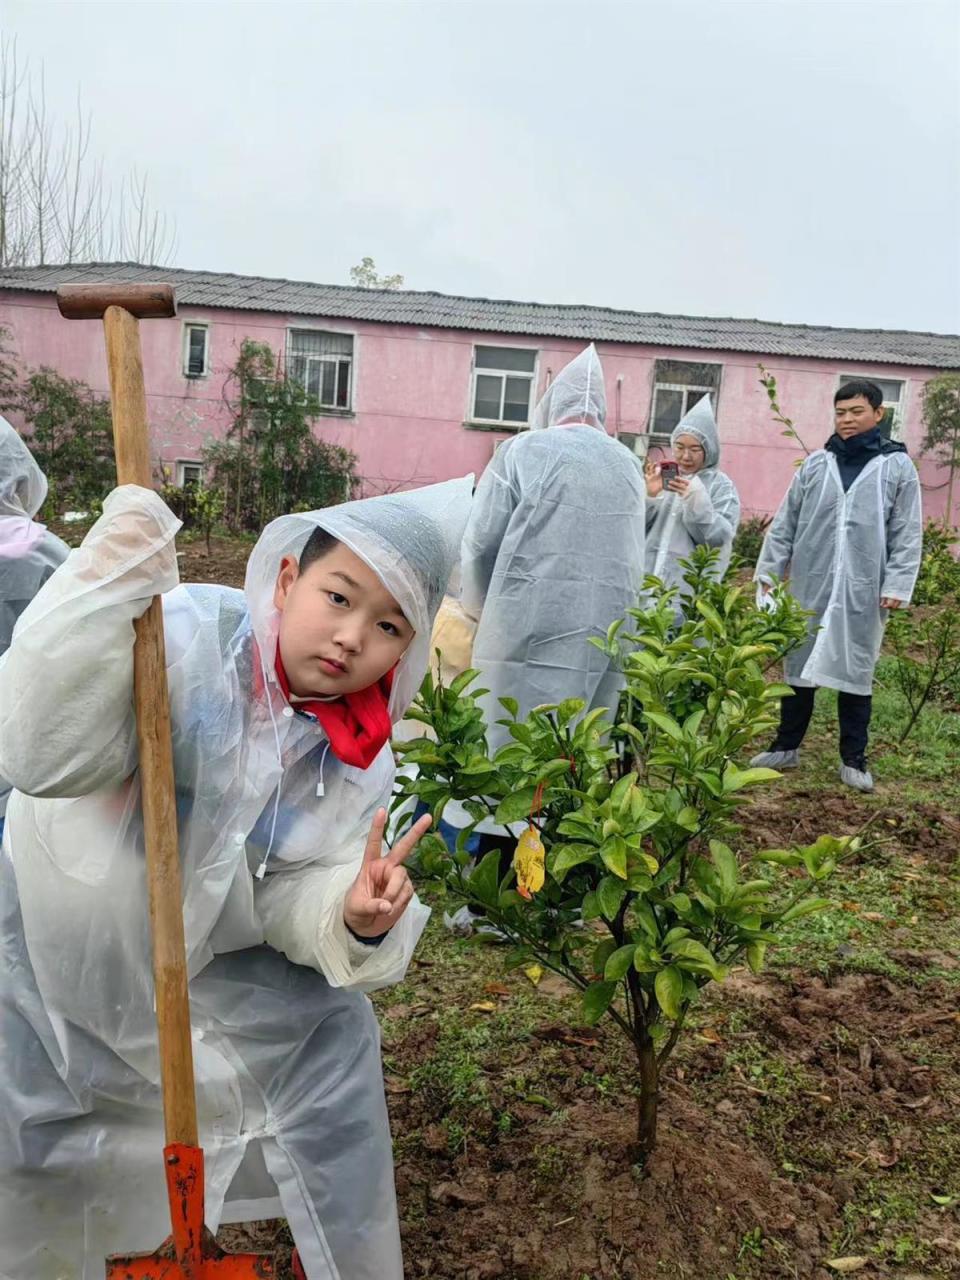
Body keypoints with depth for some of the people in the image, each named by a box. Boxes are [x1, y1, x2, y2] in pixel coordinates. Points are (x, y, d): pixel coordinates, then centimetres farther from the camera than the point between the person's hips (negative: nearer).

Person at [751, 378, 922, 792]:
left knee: (855, 672, 7)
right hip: (810, 586, 2)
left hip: (862, 591, -2)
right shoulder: (815, 464, 6)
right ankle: (786, 746, 23)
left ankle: (854, 759, 19)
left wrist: (897, 585, -7)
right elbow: (785, 523, 9)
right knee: (800, 666, 10)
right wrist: (769, 571, 6)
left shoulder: (898, 466, 1)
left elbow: (907, 533, 0)